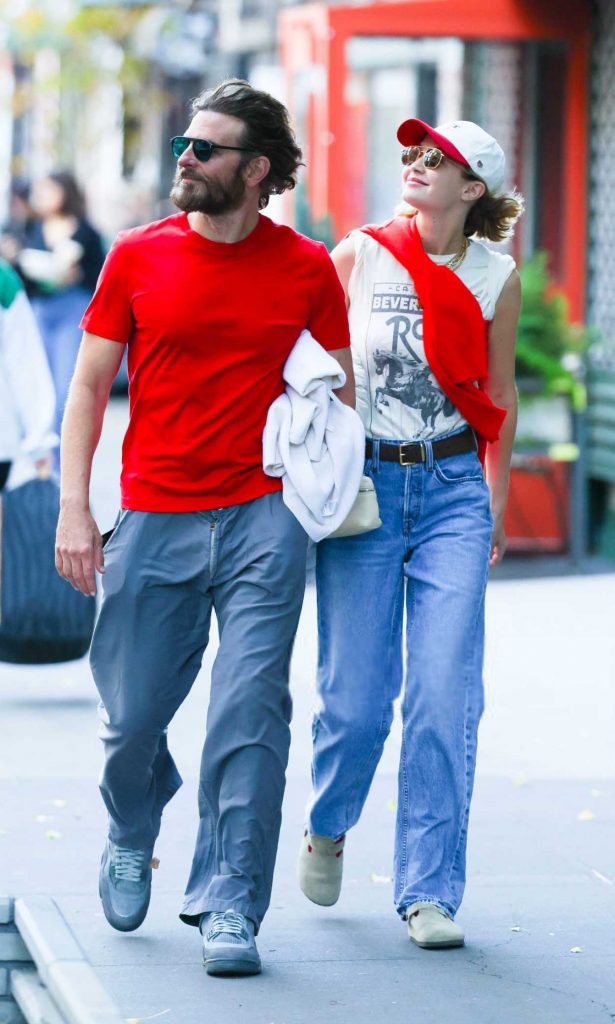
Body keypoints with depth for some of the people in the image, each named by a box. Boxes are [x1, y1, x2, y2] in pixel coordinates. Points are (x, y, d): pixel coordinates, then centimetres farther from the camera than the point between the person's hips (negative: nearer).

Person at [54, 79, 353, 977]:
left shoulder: (307, 268, 2)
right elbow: (89, 387, 7)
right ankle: (132, 838, 39)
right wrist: (74, 509, -1)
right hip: (155, 518, 1)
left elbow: (340, 388, 11)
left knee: (249, 711, -10)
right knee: (133, 717, 7)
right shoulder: (138, 257, 3)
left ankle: (230, 909, -5)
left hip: (264, 515, -1)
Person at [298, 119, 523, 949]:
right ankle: (327, 827, 30)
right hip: (362, 486, -1)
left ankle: (429, 894, 1)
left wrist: (495, 503, 13)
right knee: (357, 697, -2)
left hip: (454, 490, 1)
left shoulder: (496, 278, 4)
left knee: (445, 699, -8)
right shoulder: (358, 256, 0)